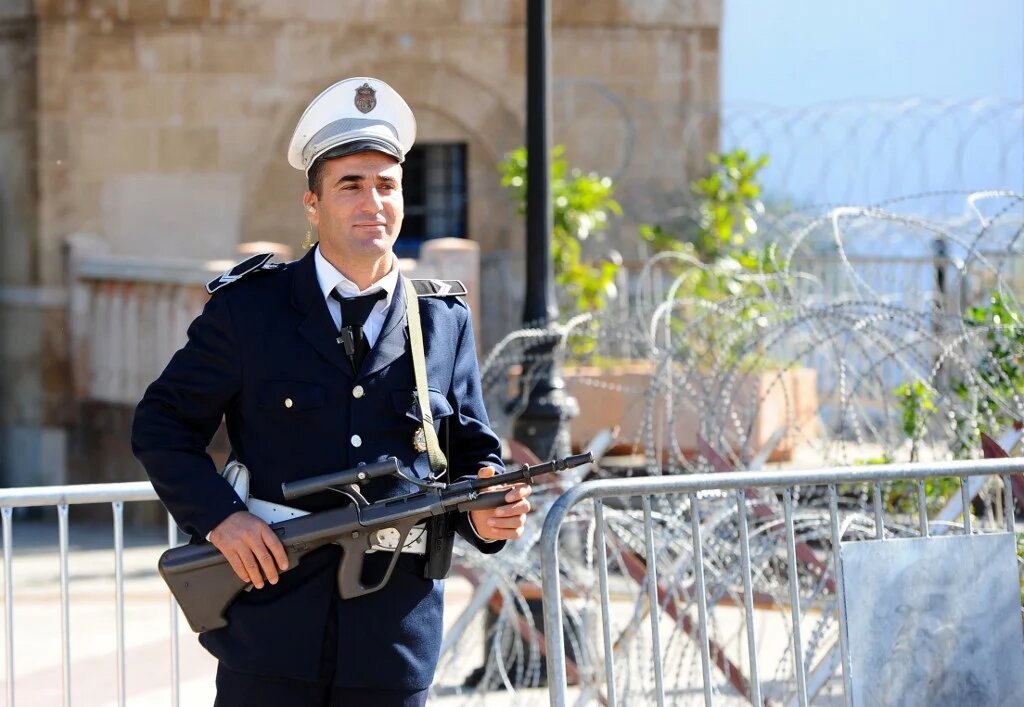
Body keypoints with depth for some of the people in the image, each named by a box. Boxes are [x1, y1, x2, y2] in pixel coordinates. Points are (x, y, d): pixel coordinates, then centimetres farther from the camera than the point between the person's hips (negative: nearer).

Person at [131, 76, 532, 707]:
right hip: (269, 628, -2)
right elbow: (162, 425, 5)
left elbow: (473, 453, 13)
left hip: (395, 638, 2)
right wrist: (217, 515, -11)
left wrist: (486, 513, -9)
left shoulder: (446, 321, 9)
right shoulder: (247, 307, 2)